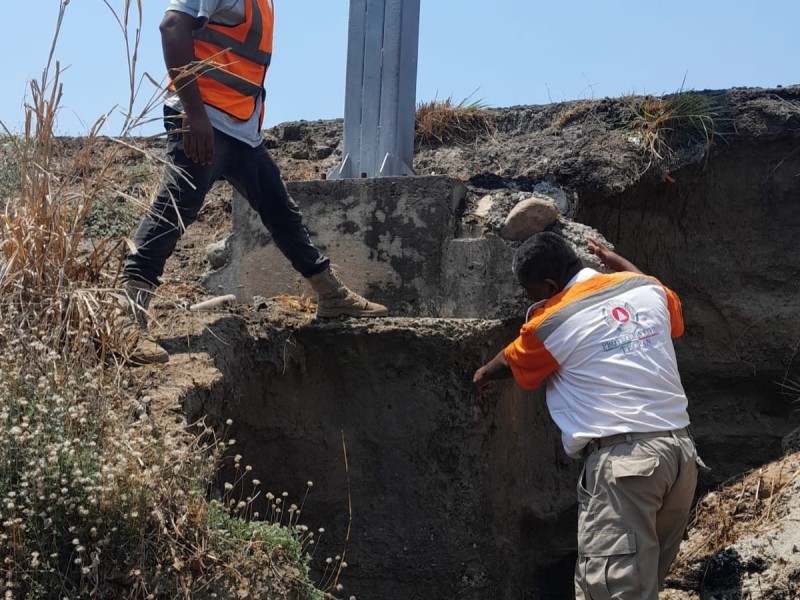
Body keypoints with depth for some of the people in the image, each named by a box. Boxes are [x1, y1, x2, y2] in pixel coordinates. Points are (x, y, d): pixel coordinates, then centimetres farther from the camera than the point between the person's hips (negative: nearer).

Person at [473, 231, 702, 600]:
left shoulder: (550, 323, -2)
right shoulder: (648, 288, 11)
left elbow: (510, 364, 18)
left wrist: (483, 374, 41)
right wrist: (618, 263, 44)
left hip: (623, 458, -7)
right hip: (681, 449, 7)